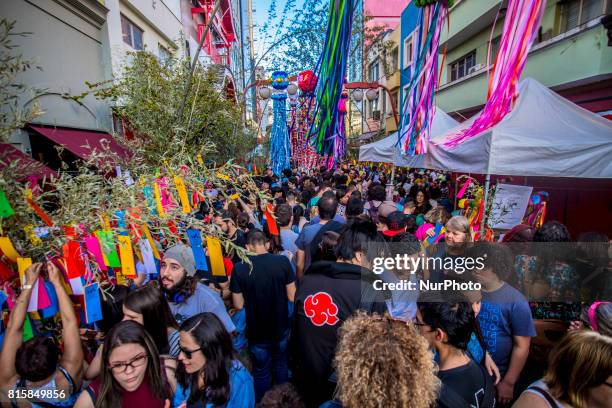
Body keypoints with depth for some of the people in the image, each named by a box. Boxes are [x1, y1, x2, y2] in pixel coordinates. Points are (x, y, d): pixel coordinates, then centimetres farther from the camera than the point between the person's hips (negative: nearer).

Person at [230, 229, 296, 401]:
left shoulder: (239, 268, -18)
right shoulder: (283, 261, -16)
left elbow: (239, 305, -10)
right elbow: (292, 297, -10)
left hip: (257, 332, -2)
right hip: (281, 328, 2)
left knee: (261, 371, 23)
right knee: (280, 366, 28)